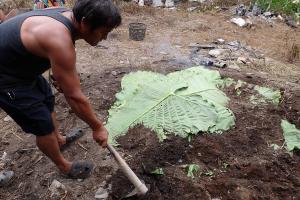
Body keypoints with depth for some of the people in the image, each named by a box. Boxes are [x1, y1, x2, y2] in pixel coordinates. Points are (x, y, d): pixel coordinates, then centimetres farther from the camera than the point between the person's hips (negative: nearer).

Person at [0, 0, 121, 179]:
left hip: (20, 64, 10)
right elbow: (75, 97, -28)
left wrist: (62, 77, 24)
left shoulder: (66, 15, -8)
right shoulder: (59, 41, -36)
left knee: (47, 100, 25)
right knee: (43, 124, 0)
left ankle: (58, 140, 49)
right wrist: (98, 127, -16)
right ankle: (64, 166, 24)